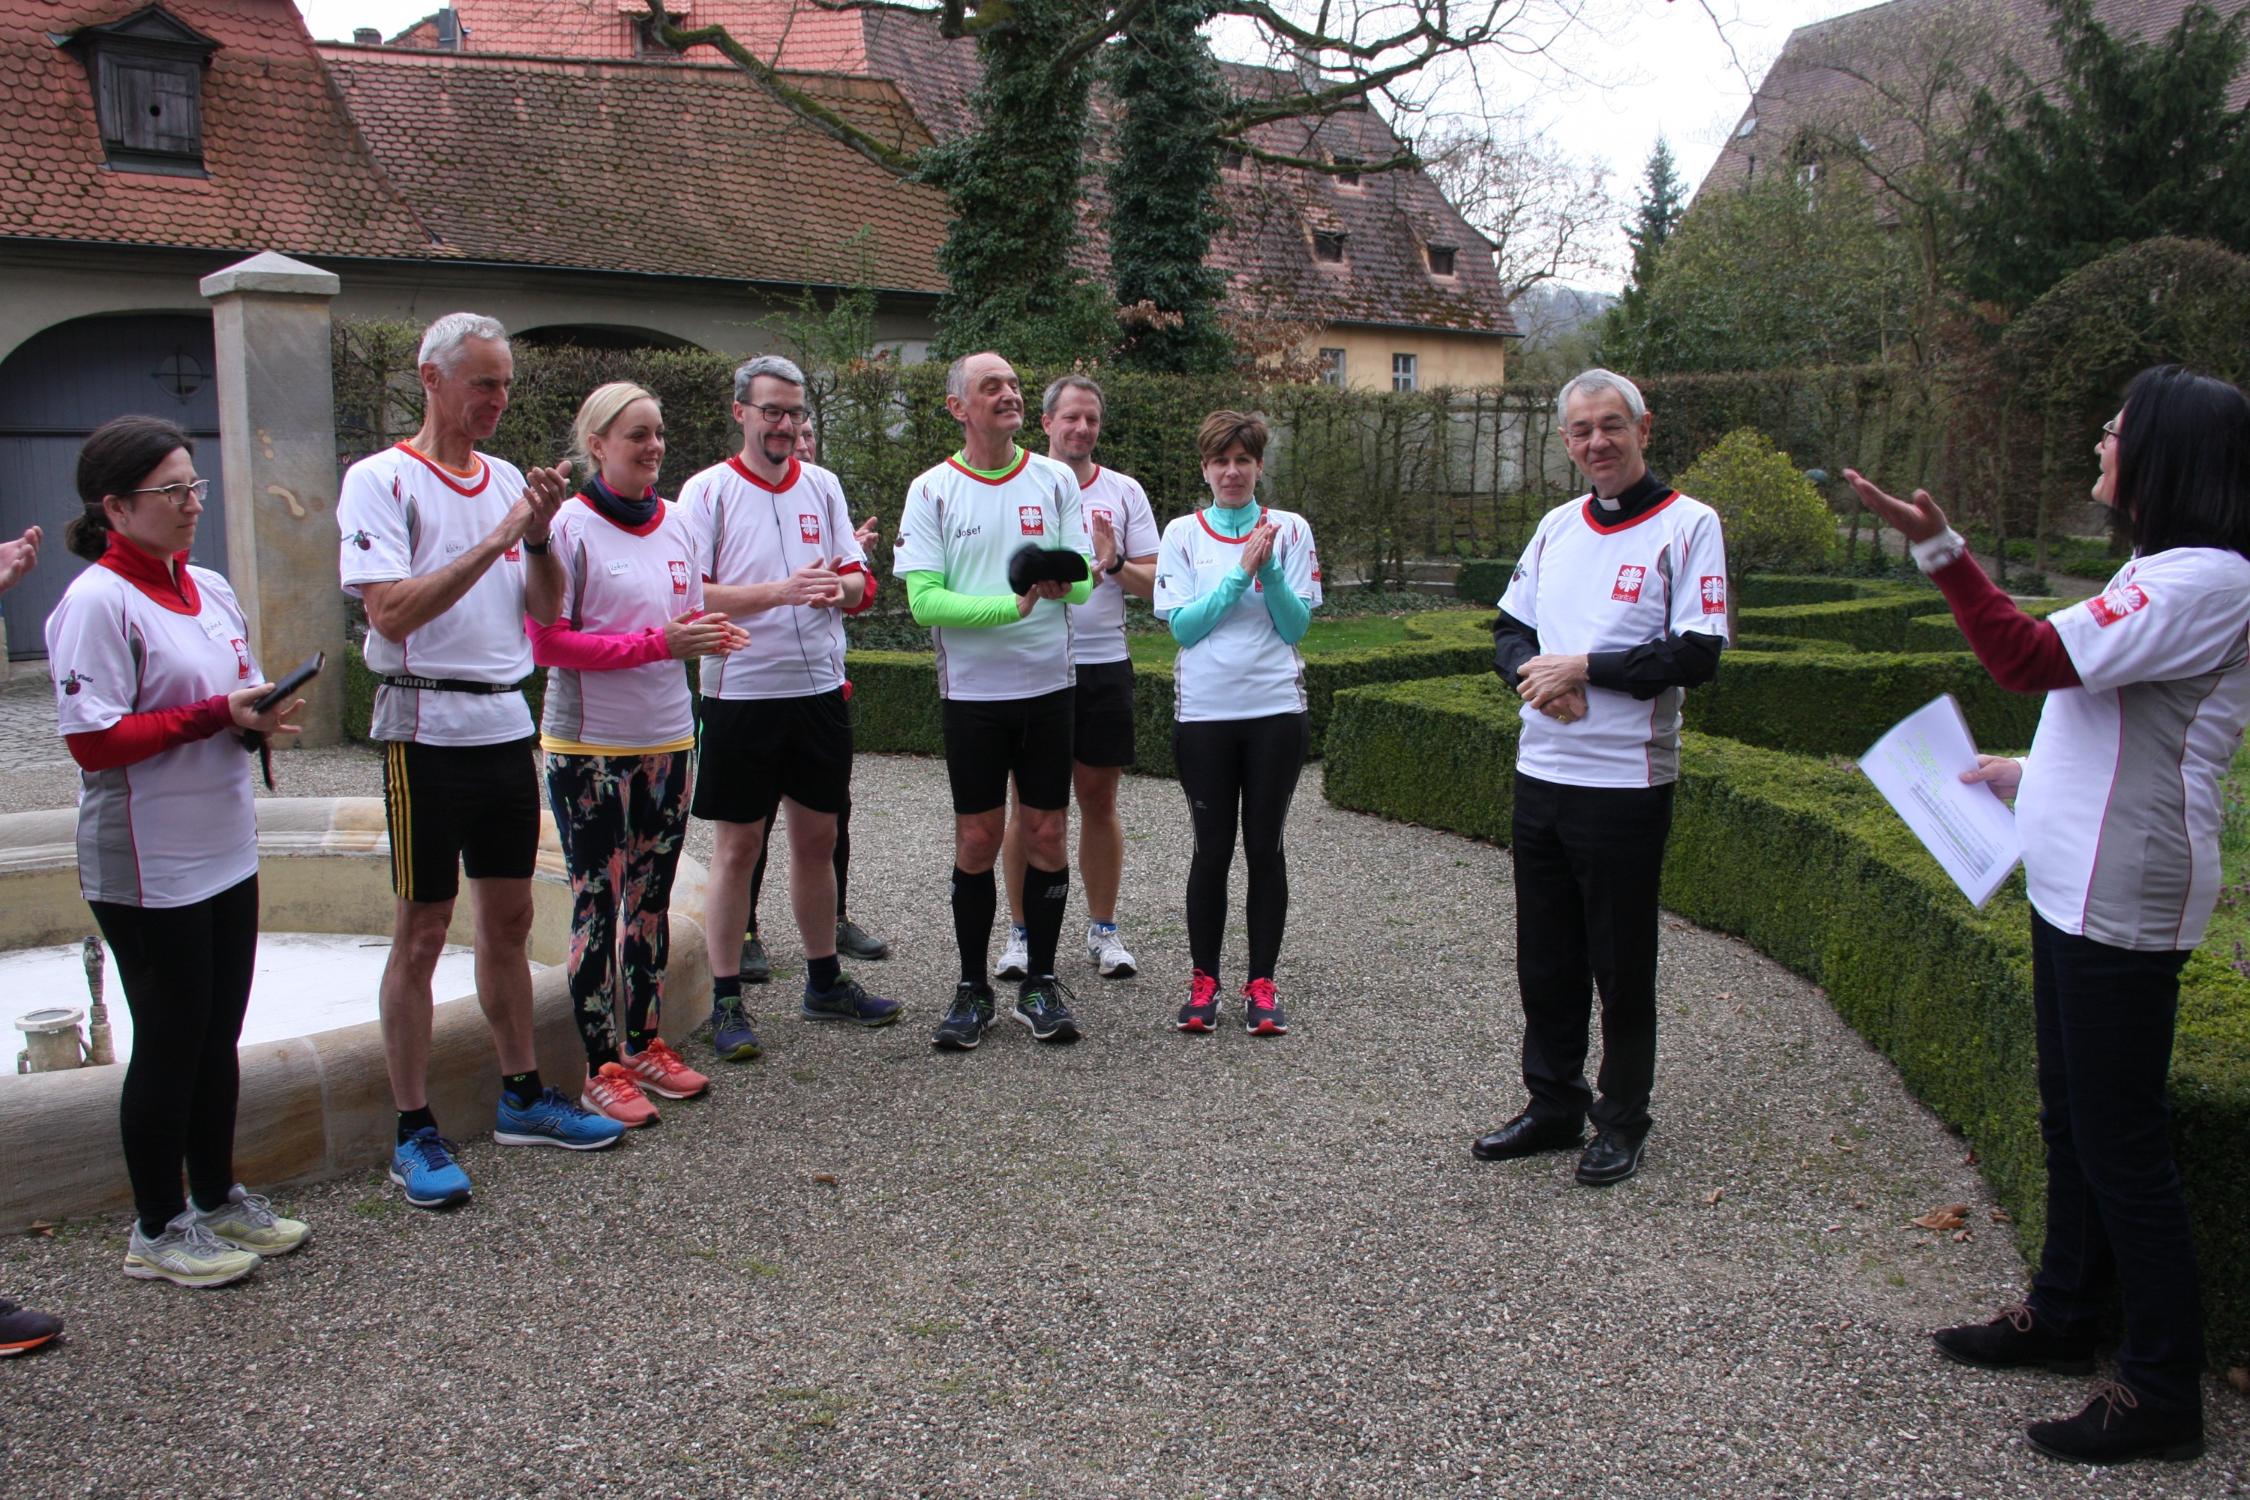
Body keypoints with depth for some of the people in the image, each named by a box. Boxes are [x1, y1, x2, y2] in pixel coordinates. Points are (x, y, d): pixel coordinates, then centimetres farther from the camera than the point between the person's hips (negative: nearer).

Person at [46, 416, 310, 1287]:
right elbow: (93, 740, -19)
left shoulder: (211, 589, 10)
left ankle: (216, 1198, 31)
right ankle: (158, 1231, 19)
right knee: (169, 1043, 3)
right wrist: (215, 715, -21)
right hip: (147, 865, -7)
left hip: (225, 849, 7)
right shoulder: (96, 602, -14)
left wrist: (263, 712, -2)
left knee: (219, 1035, 16)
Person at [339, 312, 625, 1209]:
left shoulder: (508, 482, 11)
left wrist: (539, 536, -7)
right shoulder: (380, 481, -6)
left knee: (509, 918, 13)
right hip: (428, 725, -6)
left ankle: (522, 1095, 26)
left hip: (507, 723, 6)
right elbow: (392, 612, -18)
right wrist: (493, 543, -20)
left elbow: (546, 610, 10)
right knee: (422, 931, 1)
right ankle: (414, 1132, 11)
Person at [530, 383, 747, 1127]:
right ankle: (602, 1069, 9)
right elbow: (546, 643, -14)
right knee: (598, 903, 0)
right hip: (589, 746, -6)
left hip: (667, 738, 6)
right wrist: (658, 642, -19)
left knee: (652, 900, 13)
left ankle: (644, 1044, 25)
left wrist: (707, 636, -6)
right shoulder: (569, 528, -10)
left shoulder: (675, 522, 8)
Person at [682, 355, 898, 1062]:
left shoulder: (822, 485, 10)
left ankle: (824, 980, 27)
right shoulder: (708, 491, -4)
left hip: (820, 687, 4)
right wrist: (782, 590, -23)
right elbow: (691, 595, -13)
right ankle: (726, 1002, 10)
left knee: (817, 836, 13)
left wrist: (839, 586, -15)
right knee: (738, 844, 1)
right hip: (742, 692, -4)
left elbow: (861, 582, 8)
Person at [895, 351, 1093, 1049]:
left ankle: (1040, 983, 18)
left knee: (1047, 835, 5)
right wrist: (1012, 604, -23)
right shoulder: (932, 490, -2)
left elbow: (1083, 580, 0)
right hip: (971, 691, -2)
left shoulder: (1055, 480, 4)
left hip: (1049, 684, 2)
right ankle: (973, 988, 18)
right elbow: (924, 600, -10)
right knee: (977, 840, 4)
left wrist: (1062, 583, -24)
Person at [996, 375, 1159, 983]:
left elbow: (1154, 583, 6)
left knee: (1098, 798, 7)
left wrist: (1114, 563, -14)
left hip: (1104, 664, 1)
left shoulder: (1124, 491, 8)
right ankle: (1022, 932, 15)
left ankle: (1103, 931, 18)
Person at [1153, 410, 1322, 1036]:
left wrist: (1268, 568, -16)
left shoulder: (1290, 530, 4)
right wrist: (1241, 571, -13)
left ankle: (1262, 984, 15)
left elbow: (1296, 625, -2)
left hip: (1276, 708, 0)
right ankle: (1203, 981, 16)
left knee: (1265, 846, 5)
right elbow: (1182, 626, -7)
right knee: (1212, 848, 3)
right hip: (1204, 710, 0)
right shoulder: (1182, 534, 3)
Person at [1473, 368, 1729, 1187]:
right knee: (1544, 959, 14)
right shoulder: (1557, 526, 12)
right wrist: (1535, 672, -8)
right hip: (1540, 774, 6)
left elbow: (1696, 656, -15)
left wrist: (1583, 668, -16)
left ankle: (1622, 1124, 21)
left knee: (1621, 967, 5)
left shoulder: (1688, 524, -7)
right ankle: (1554, 1105, 30)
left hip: (1627, 783, -6)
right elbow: (1509, 629, 14)